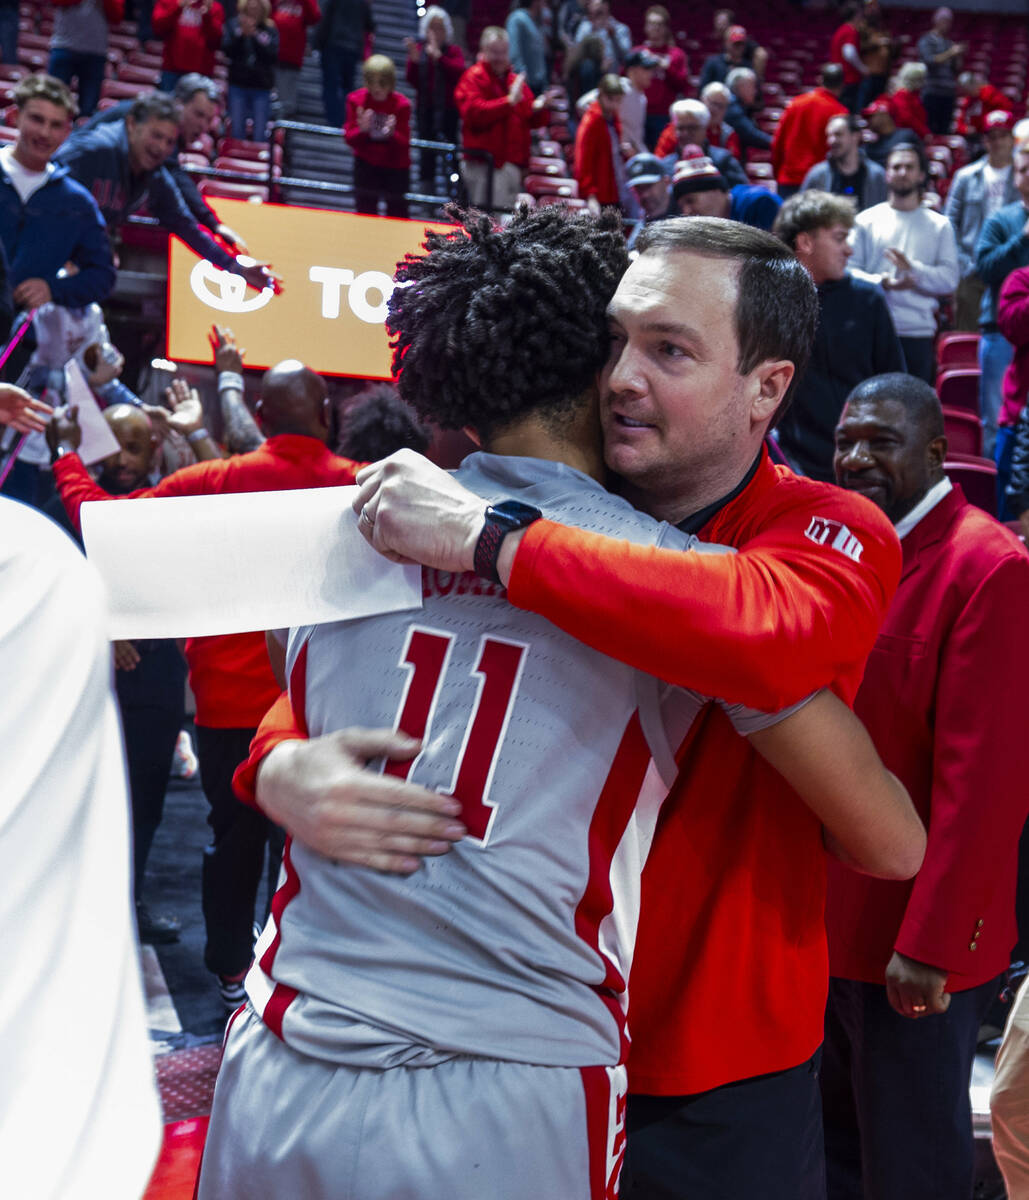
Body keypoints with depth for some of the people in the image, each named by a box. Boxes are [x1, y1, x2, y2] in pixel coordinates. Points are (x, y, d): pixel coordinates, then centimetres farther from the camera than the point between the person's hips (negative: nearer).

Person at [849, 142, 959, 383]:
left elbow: (950, 278, 1)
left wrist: (913, 269, -15)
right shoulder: (866, 220, 9)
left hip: (919, 333, 1)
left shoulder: (940, 225, 11)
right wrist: (882, 282, -17)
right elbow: (849, 270, 0)